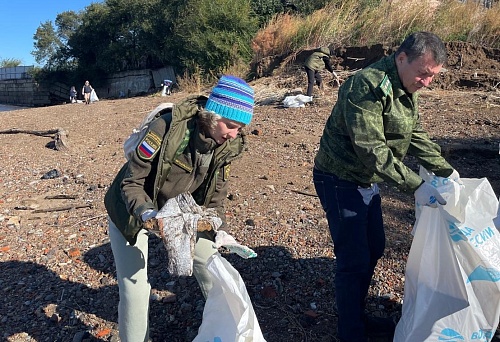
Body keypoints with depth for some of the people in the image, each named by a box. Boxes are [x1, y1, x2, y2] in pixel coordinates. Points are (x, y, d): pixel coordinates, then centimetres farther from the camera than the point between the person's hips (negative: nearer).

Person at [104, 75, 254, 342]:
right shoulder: (166, 129, -33)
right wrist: (146, 212, -42)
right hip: (133, 209, -4)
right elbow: (131, 181, -25)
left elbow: (215, 193, -4)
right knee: (135, 288, -6)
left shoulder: (227, 145, -15)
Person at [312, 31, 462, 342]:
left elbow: (416, 136, 14)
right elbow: (371, 148, -31)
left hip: (367, 180, 10)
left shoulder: (407, 88, 7)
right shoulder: (369, 86, -24)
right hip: (341, 180, -10)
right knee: (355, 260, -2)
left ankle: (358, 316, 38)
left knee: (374, 248, 18)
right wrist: (415, 185, -31)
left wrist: (446, 170, 7)